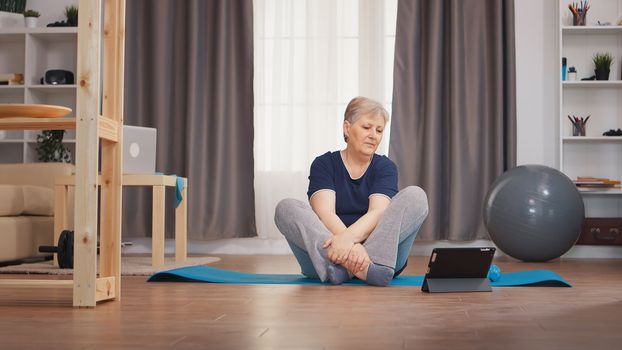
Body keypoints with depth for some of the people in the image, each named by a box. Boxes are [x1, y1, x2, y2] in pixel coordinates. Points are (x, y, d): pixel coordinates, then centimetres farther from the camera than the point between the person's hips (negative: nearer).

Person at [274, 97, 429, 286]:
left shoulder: (385, 167, 6)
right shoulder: (324, 164, 4)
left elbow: (378, 212, -13)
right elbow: (325, 213, -14)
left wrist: (349, 237, -35)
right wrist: (352, 247, -35)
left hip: (377, 249, 1)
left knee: (415, 195, -19)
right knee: (286, 208, -23)